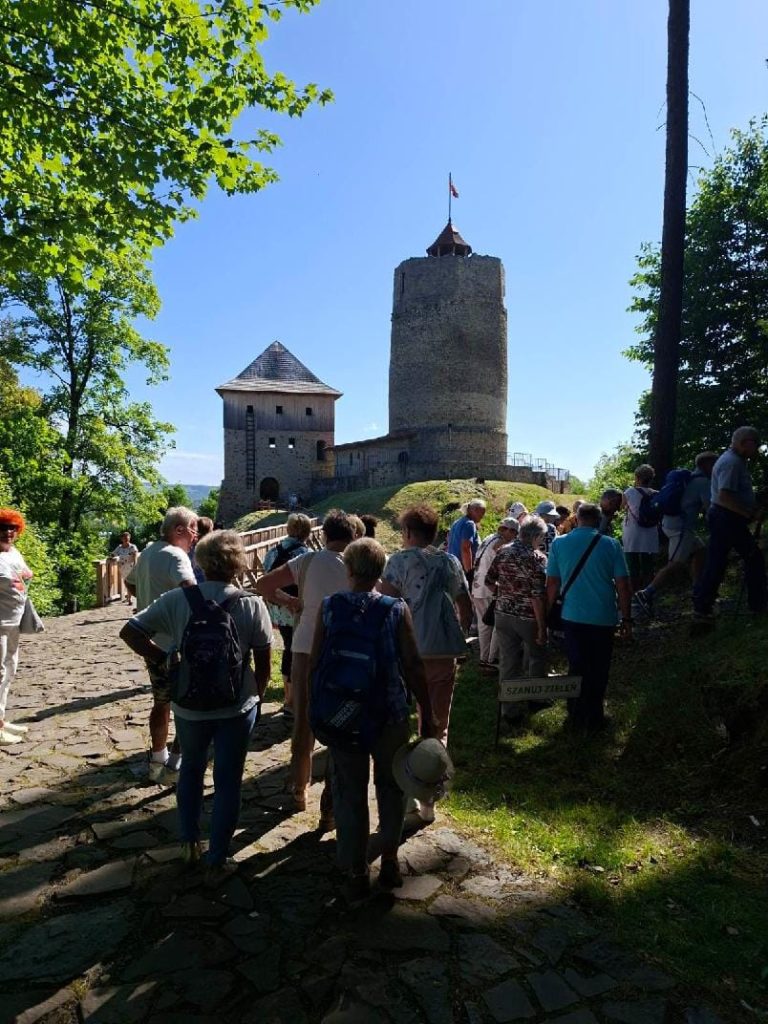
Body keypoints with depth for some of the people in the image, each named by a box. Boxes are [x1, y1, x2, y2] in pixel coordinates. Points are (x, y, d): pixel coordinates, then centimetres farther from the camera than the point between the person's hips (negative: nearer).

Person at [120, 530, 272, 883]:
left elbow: (130, 632, -12)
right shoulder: (251, 605, -12)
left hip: (189, 705, 2)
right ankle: (217, 862, 24)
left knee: (191, 769, 27)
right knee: (228, 781, 13)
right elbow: (263, 665, -7)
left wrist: (161, 660, -4)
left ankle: (190, 843, 39)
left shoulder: (176, 599, -9)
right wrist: (257, 697, 9)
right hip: (237, 707, -2)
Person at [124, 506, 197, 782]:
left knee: (161, 702, 21)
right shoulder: (175, 555, -18)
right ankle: (175, 764, 7)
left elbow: (130, 582, 28)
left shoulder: (148, 551, 11)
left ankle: (158, 760, 33)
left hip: (151, 642, 9)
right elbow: (189, 587, -38)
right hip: (174, 644, -9)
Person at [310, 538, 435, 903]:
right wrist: (427, 715, 1)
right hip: (390, 714, 0)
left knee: (349, 793, 14)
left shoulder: (328, 607, -7)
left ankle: (356, 873, 25)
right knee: (390, 786, 20)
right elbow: (412, 666, -8)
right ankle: (389, 861, 32)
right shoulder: (396, 610, -9)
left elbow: (314, 662, -5)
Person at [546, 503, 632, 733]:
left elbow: (552, 584, 0)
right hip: (603, 618, -1)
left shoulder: (559, 544, -3)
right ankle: (593, 719, 23)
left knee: (576, 666, 16)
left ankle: (577, 716, 27)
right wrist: (627, 619, 3)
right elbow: (623, 586, -6)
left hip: (572, 617, 2)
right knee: (598, 670, 13)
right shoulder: (610, 545, -7)